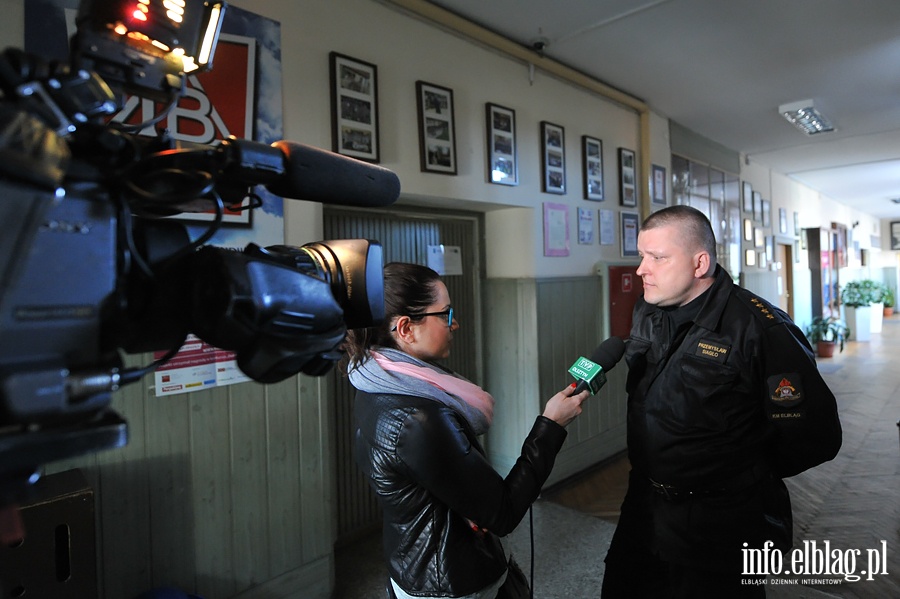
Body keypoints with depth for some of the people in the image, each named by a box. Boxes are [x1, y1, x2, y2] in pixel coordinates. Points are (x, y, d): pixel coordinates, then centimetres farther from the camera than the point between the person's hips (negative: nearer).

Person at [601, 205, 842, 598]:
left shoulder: (760, 329, -22)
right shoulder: (646, 313, 0)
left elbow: (815, 437, -19)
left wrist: (742, 476, -4)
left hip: (720, 529, -6)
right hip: (643, 509, 7)